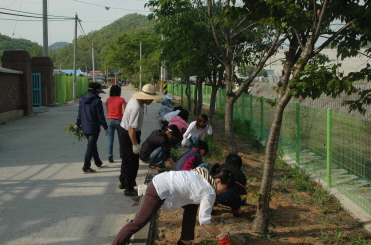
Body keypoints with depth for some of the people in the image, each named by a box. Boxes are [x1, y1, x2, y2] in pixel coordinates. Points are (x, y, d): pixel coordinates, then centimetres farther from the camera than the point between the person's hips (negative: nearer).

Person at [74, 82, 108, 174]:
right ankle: (86, 167, -2)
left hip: (85, 128, 7)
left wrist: (77, 124, 23)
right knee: (91, 147, -2)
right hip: (94, 128, -7)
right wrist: (105, 127, -7)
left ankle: (98, 163, 34)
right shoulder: (97, 101, -15)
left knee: (92, 145, 21)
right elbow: (100, 116, -14)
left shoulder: (82, 100, 6)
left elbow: (80, 114, 12)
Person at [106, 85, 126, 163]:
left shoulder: (108, 100, 3)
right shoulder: (121, 100, -7)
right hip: (118, 120, -2)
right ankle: (121, 154, 25)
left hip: (110, 120, 2)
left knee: (110, 139, 3)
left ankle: (110, 156, -5)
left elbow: (107, 111, 14)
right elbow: (123, 112, -11)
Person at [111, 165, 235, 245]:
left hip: (161, 181, 10)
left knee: (192, 206, 15)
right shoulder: (209, 192, -12)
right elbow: (204, 221, -12)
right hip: (159, 191, -10)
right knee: (139, 223, -2)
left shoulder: (204, 175, 10)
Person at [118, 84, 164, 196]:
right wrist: (135, 145, -26)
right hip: (129, 136, -10)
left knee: (126, 160, 23)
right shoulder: (136, 108, -29)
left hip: (124, 134, 10)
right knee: (132, 162, 0)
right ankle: (129, 189, 9)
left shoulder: (134, 99, 2)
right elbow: (131, 128, -31)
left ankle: (123, 182, 39)